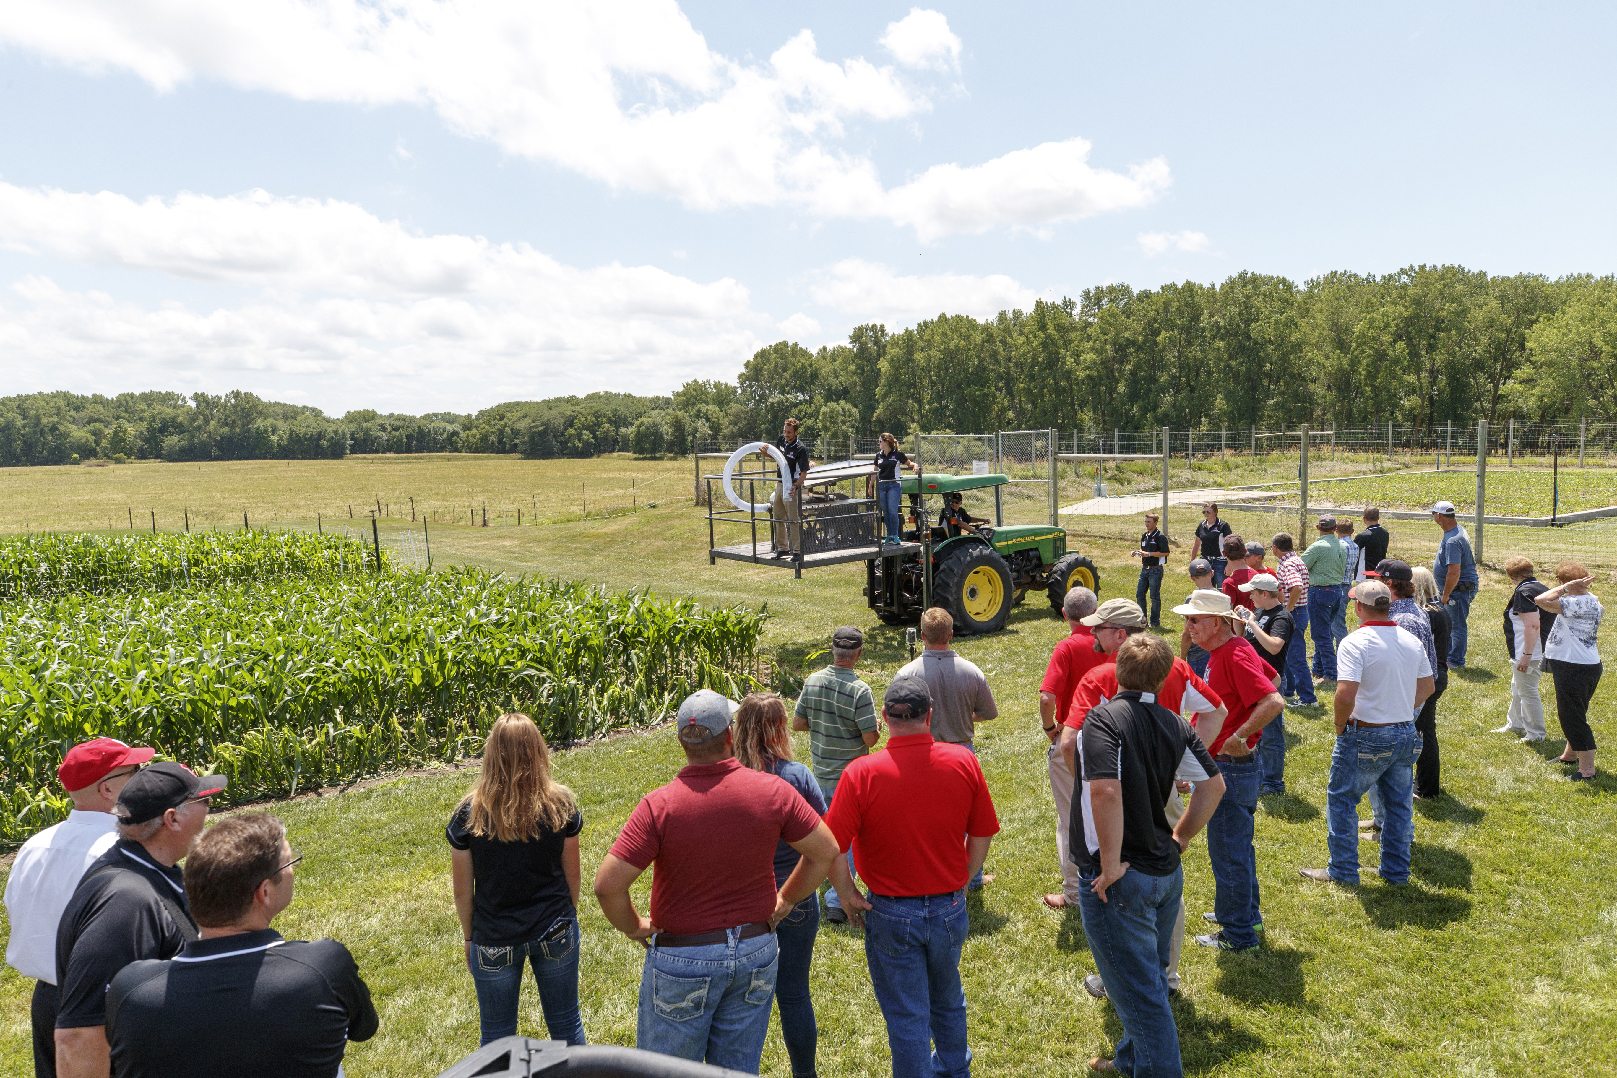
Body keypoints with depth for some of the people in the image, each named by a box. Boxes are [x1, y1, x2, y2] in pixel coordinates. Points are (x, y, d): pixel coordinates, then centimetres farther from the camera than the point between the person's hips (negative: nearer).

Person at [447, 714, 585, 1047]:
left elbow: (462, 891, -6)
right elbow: (573, 874, -3)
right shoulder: (561, 804, -13)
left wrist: (468, 936, 10)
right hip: (556, 934, 1)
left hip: (494, 942, -1)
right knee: (566, 1023, 20)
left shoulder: (469, 814, -15)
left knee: (496, 1035, 20)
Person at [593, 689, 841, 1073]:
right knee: (740, 1069, 20)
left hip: (682, 960, -3)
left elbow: (607, 884, -23)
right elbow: (826, 851, -4)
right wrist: (786, 900, 9)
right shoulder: (773, 790, -13)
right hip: (756, 954, 3)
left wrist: (634, 927, -4)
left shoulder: (660, 805, -20)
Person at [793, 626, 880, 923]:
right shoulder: (860, 690, -22)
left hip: (821, 772, 6)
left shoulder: (812, 681, -5)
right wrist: (875, 730, 1)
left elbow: (797, 723, 1)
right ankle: (836, 901, 3)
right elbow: (871, 737, -21)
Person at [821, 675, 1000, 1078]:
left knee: (906, 1019, 13)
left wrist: (848, 895, -3)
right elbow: (982, 835, -3)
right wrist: (961, 882, 11)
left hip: (891, 914, -4)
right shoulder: (963, 762, -12)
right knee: (947, 999, 29)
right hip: (950, 909, 4)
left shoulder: (861, 774, -21)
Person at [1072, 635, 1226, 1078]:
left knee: (1141, 994, 5)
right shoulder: (1174, 724, 1)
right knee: (1148, 981, 25)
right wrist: (1179, 837, 13)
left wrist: (1110, 865, -21)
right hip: (1166, 873, 8)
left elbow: (1106, 791, -31)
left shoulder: (1104, 718, -19)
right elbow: (1214, 783, 7)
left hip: (1119, 879, -8)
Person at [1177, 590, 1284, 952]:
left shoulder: (1235, 655, -22)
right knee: (1238, 846, 23)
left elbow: (1274, 702, -31)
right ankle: (1247, 914, 39)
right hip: (1227, 767, 10)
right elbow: (1270, 675, 24)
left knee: (1227, 851, 2)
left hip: (1231, 769, -10)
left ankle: (1238, 933, 15)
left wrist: (1239, 737, -26)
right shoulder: (1223, 651, 8)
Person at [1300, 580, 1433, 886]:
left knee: (1342, 800, 8)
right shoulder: (1411, 640, 4)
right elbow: (1427, 687, 14)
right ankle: (1396, 871, 28)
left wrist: (1340, 726, -10)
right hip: (1406, 734, 7)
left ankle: (1343, 871, 14)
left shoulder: (1355, 642, -19)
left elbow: (1345, 695, -27)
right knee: (1399, 804, 17)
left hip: (1366, 737, -7)